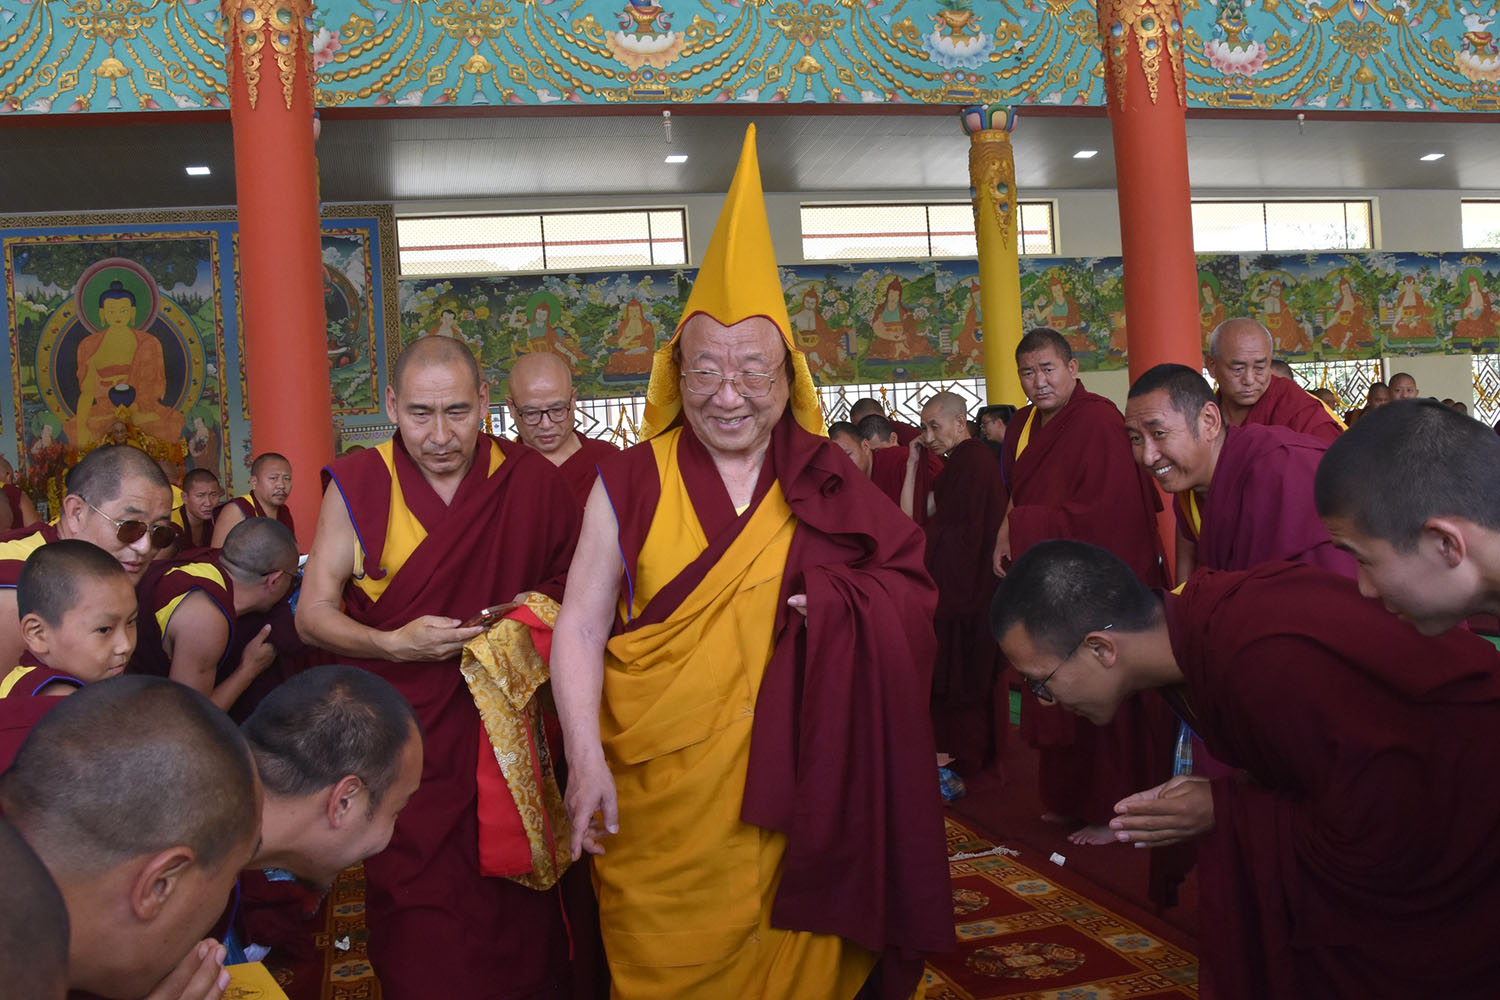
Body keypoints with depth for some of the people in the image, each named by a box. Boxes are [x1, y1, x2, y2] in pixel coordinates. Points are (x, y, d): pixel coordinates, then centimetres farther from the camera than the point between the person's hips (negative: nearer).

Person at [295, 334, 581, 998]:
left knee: (517, 917, 7)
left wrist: (544, 605, -8)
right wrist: (393, 643, -17)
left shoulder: (534, 481, -3)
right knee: (417, 937, 4)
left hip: (508, 737, 1)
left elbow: (569, 576, 13)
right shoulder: (356, 486, -5)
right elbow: (312, 613, -1)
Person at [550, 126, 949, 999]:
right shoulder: (632, 485, -1)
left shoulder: (826, 487, 2)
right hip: (652, 793, 0)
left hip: (786, 791, 1)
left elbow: (912, 595, 2)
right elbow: (580, 626, -2)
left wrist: (829, 608, -17)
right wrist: (586, 756, -13)